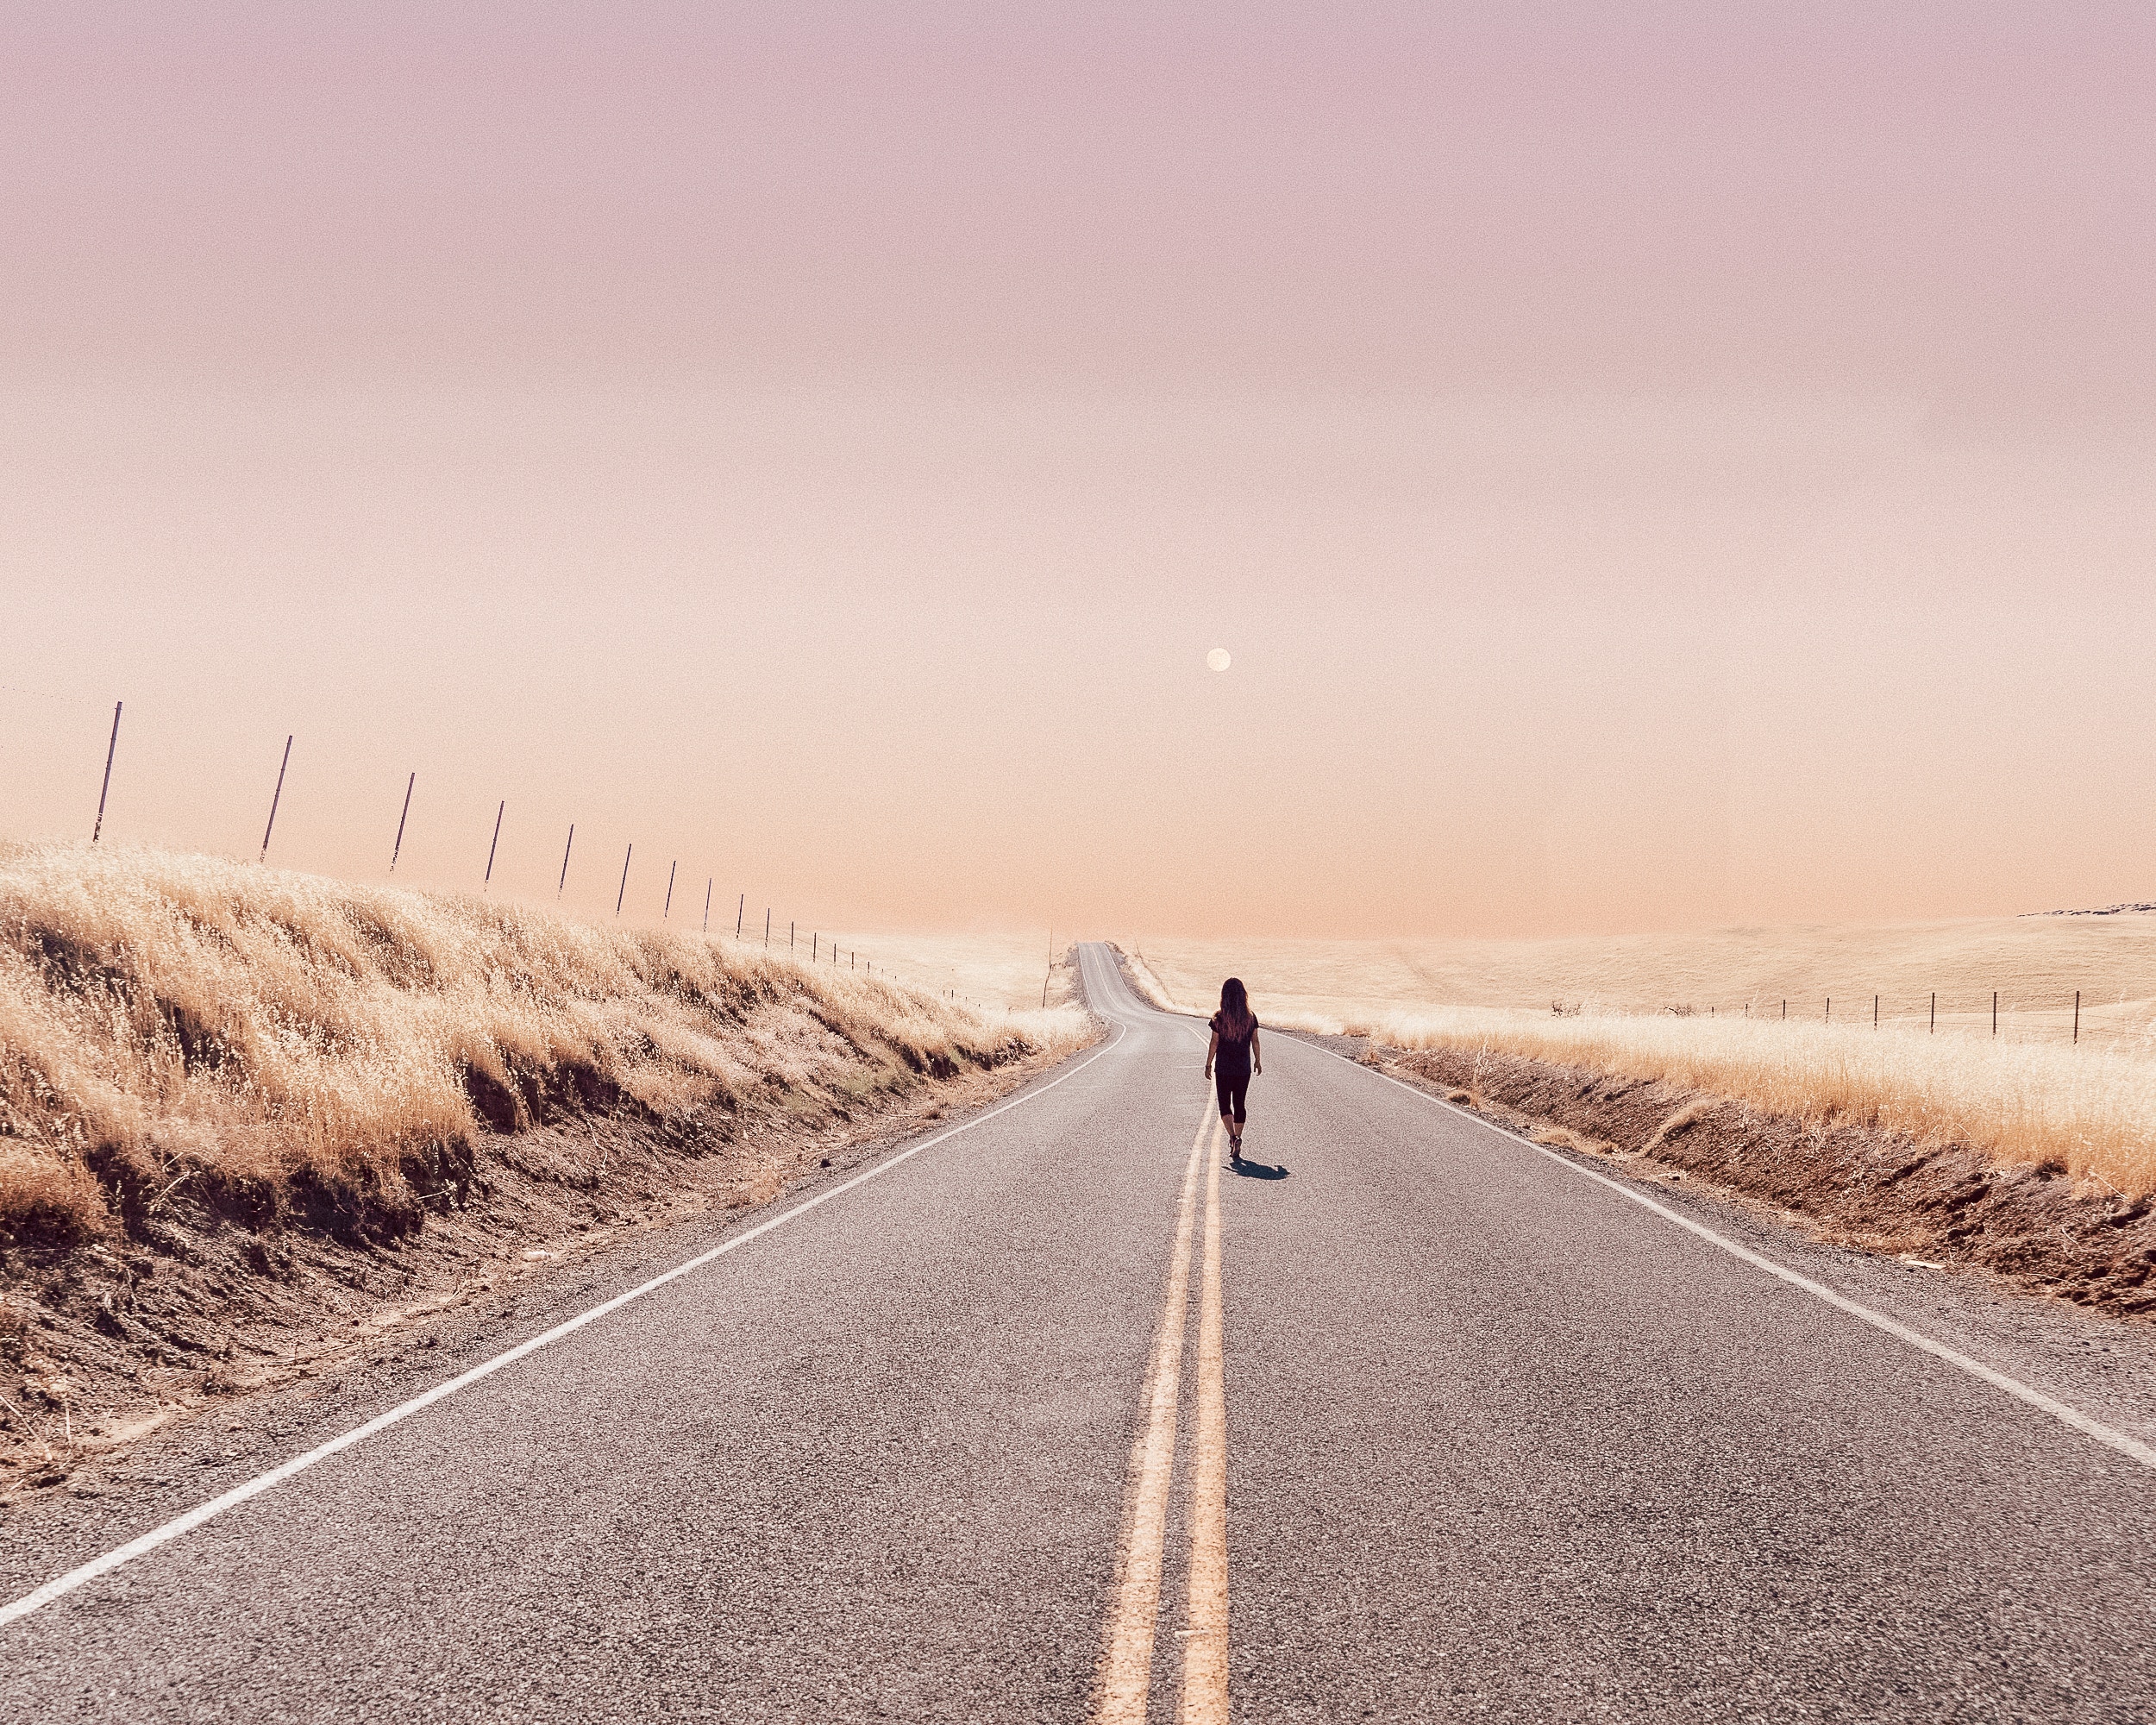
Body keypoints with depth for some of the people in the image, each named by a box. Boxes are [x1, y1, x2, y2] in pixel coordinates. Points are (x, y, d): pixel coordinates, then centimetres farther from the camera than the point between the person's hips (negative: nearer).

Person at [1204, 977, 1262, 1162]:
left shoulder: (1219, 1018, -10)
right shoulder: (1250, 1018, -3)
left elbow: (1214, 1043, -7)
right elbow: (1255, 1041, 4)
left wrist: (1208, 1065, 3)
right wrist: (1258, 1060, 18)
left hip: (1223, 1068, -2)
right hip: (1244, 1068, 2)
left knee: (1225, 1105, 8)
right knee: (1239, 1105, 13)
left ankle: (1233, 1136, -15)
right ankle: (1237, 1147, 15)